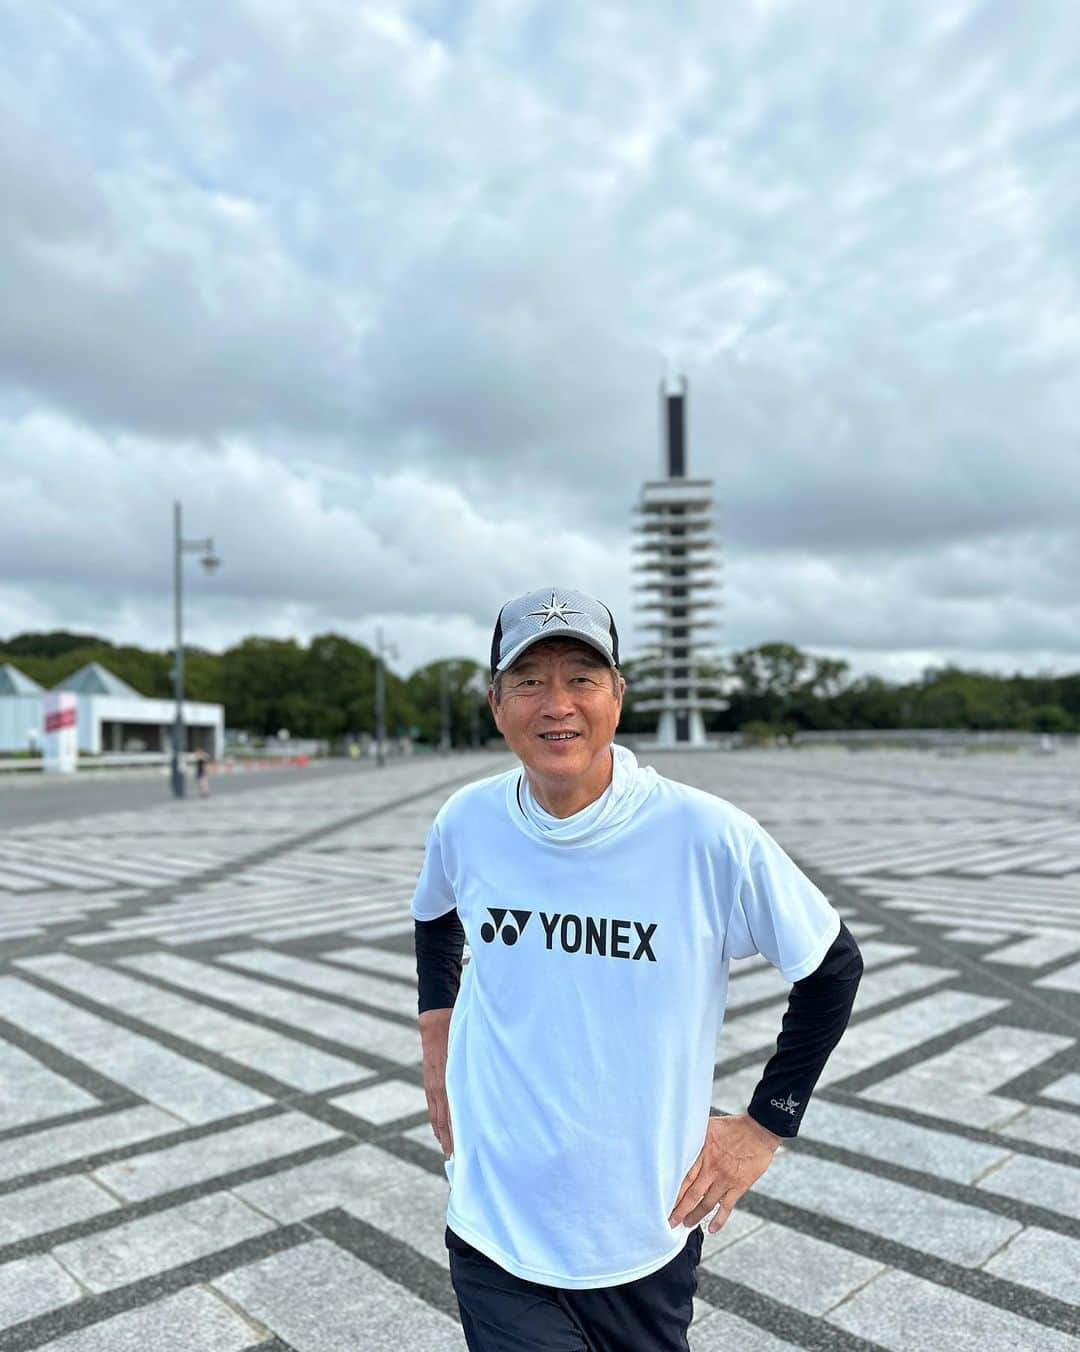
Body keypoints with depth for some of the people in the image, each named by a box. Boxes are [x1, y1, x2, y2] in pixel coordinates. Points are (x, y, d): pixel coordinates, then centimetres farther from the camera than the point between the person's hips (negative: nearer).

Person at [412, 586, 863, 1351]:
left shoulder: (709, 837, -20)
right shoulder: (466, 823, -10)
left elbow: (834, 969, -6)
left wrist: (766, 1126, -5)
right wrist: (436, 1037, 5)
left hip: (647, 1238, -1)